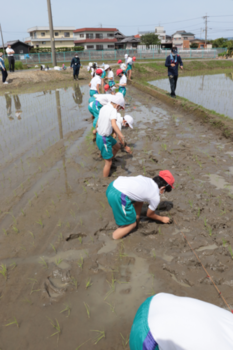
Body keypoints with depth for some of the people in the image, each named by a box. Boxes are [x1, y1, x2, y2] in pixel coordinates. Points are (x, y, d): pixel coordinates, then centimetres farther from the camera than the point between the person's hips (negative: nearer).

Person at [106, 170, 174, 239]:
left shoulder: (147, 179, 22)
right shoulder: (156, 197, 5)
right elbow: (149, 215, 21)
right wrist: (162, 219, 40)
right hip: (118, 196, -8)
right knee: (132, 224, 11)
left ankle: (136, 224, 37)